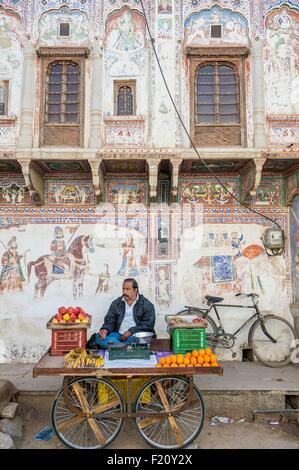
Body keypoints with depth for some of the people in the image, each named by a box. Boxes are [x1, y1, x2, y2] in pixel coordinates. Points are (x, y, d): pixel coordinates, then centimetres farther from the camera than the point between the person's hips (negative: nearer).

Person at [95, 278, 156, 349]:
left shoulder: (147, 305, 2)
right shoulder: (116, 304, 14)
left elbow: (149, 324, -7)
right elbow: (110, 321, 12)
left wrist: (131, 332, -14)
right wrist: (106, 329, -10)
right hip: (119, 336, 3)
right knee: (98, 336, -23)